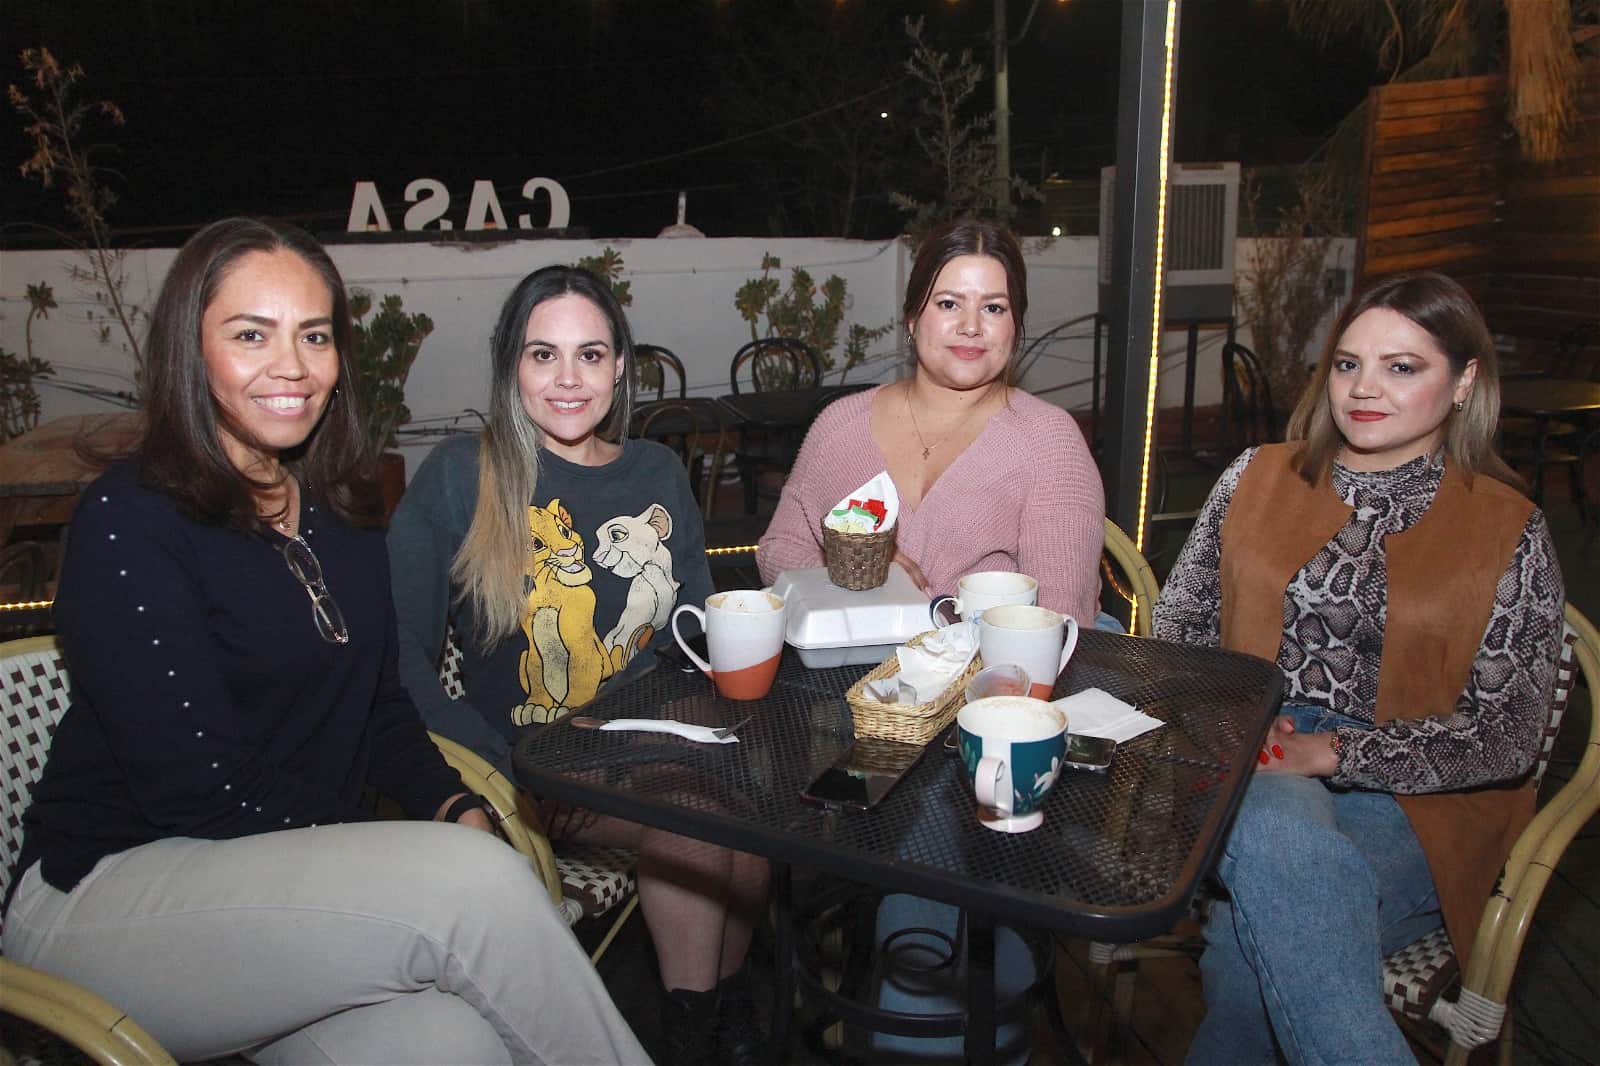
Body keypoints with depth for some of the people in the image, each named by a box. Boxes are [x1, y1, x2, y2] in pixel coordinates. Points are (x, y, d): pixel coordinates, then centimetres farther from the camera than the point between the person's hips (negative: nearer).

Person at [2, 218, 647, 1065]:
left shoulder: (340, 511, 9)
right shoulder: (127, 521, -12)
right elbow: (199, 788, -17)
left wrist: (452, 809, -5)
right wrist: (431, 865, -18)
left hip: (298, 882, 5)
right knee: (475, 881, -28)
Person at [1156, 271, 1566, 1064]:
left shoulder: (1509, 530, 4)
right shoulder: (1256, 479, 10)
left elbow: (1508, 735, -3)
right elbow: (1177, 627, 10)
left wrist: (1331, 752, -14)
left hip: (1409, 803, -1)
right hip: (1248, 772, 2)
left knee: (1258, 940, -32)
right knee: (1283, 837, -36)